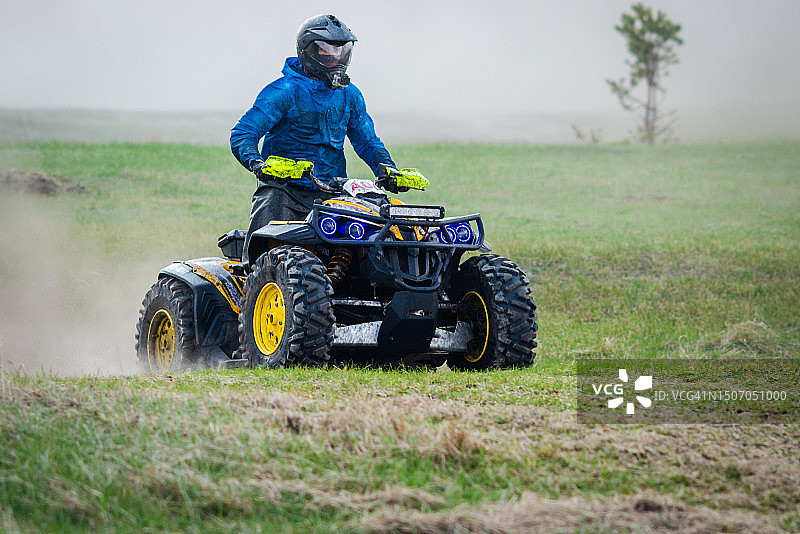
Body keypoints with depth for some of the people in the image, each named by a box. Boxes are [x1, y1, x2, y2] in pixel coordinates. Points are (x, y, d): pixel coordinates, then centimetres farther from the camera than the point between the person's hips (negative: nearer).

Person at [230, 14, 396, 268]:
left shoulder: (349, 95, 13)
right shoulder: (284, 91, -6)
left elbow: (367, 141, 22)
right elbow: (242, 134, -11)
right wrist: (257, 163, -30)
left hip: (329, 191, 5)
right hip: (283, 187, -5)